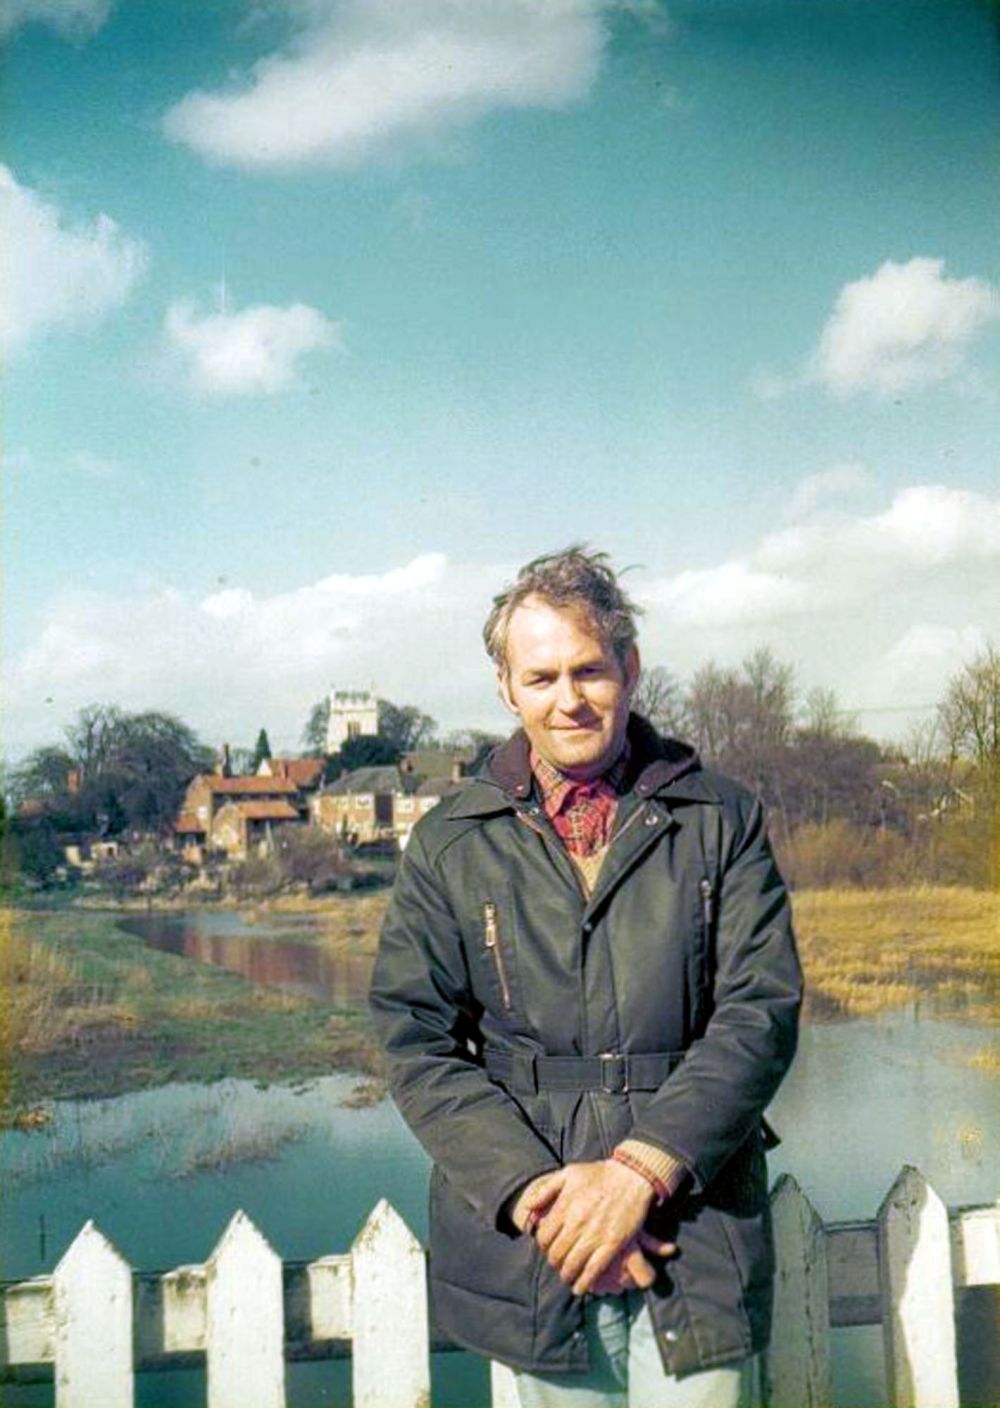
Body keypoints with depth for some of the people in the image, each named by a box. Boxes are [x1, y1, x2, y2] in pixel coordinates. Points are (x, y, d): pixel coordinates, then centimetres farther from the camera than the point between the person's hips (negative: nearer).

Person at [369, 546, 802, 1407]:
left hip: (693, 1226, -1)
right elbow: (418, 1043, -1)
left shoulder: (721, 821, 3)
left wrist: (641, 1167, -16)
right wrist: (533, 1190, -13)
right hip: (527, 1238, 1)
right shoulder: (450, 844, 5)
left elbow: (761, 1011, -5)